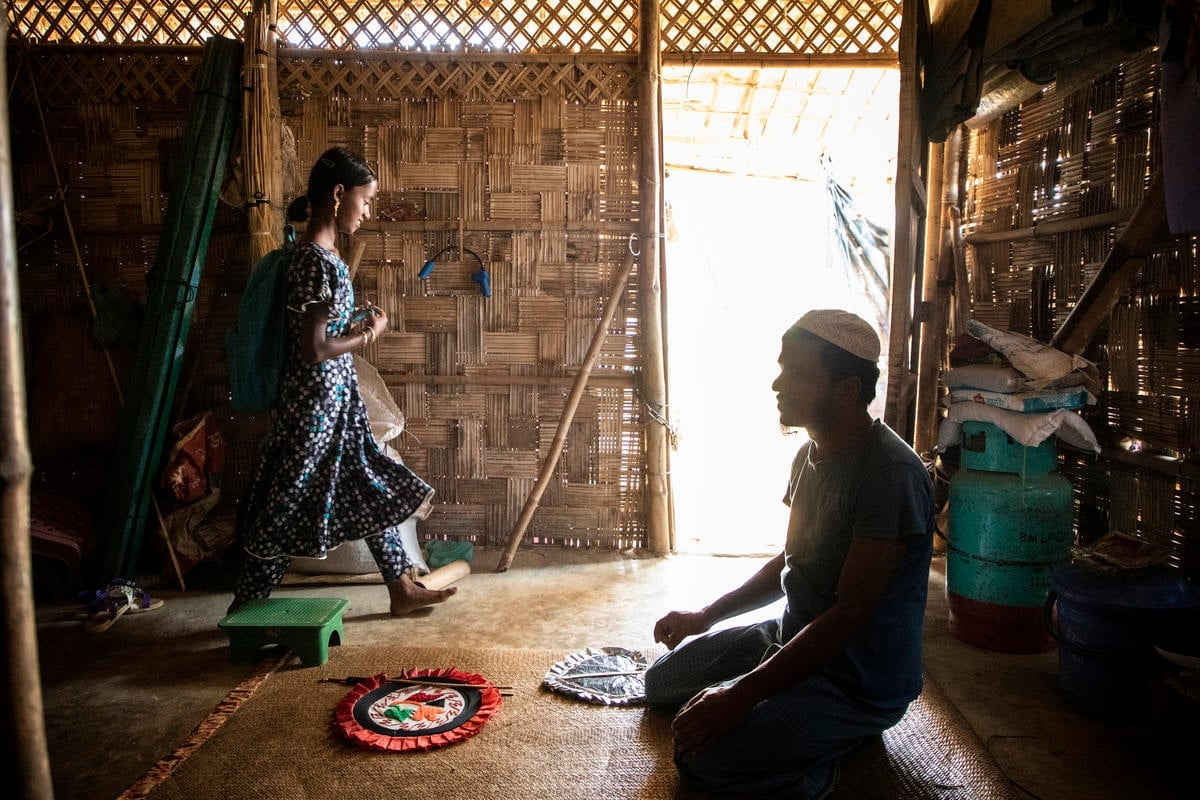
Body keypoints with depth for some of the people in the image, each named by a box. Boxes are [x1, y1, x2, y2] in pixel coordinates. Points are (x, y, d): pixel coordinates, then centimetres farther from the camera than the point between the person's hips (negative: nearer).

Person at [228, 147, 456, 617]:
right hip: (315, 398, -10)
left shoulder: (324, 254, 9)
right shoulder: (316, 261, -21)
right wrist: (367, 335, -10)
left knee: (371, 488, 16)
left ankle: (401, 588, 29)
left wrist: (358, 324, 4)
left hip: (337, 395, 10)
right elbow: (313, 349, -24)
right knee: (288, 505, 4)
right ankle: (244, 607, 22)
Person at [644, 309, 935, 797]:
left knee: (700, 755, -22)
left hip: (859, 681, -9)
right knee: (660, 682, 15)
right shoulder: (810, 454, 3)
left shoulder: (891, 474, -27)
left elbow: (850, 613, -28)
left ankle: (839, 738, -1)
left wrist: (740, 696, -28)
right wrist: (707, 616, 9)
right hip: (793, 637, 9)